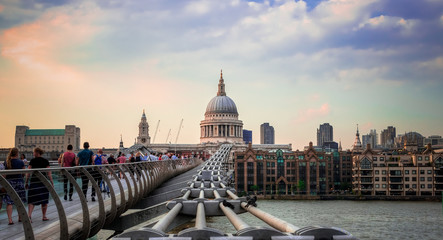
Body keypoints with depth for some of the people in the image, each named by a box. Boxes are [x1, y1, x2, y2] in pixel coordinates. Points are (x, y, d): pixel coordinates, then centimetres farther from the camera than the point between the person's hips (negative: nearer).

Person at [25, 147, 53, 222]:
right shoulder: (45, 161, 3)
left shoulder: (32, 161, 1)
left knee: (32, 199, 2)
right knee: (44, 199, 11)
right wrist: (51, 182, 3)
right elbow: (49, 173, -1)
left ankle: (29, 215, -15)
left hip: (34, 181, -1)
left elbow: (28, 173, -2)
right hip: (44, 181, 1)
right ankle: (44, 216, 17)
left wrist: (26, 182, 3)